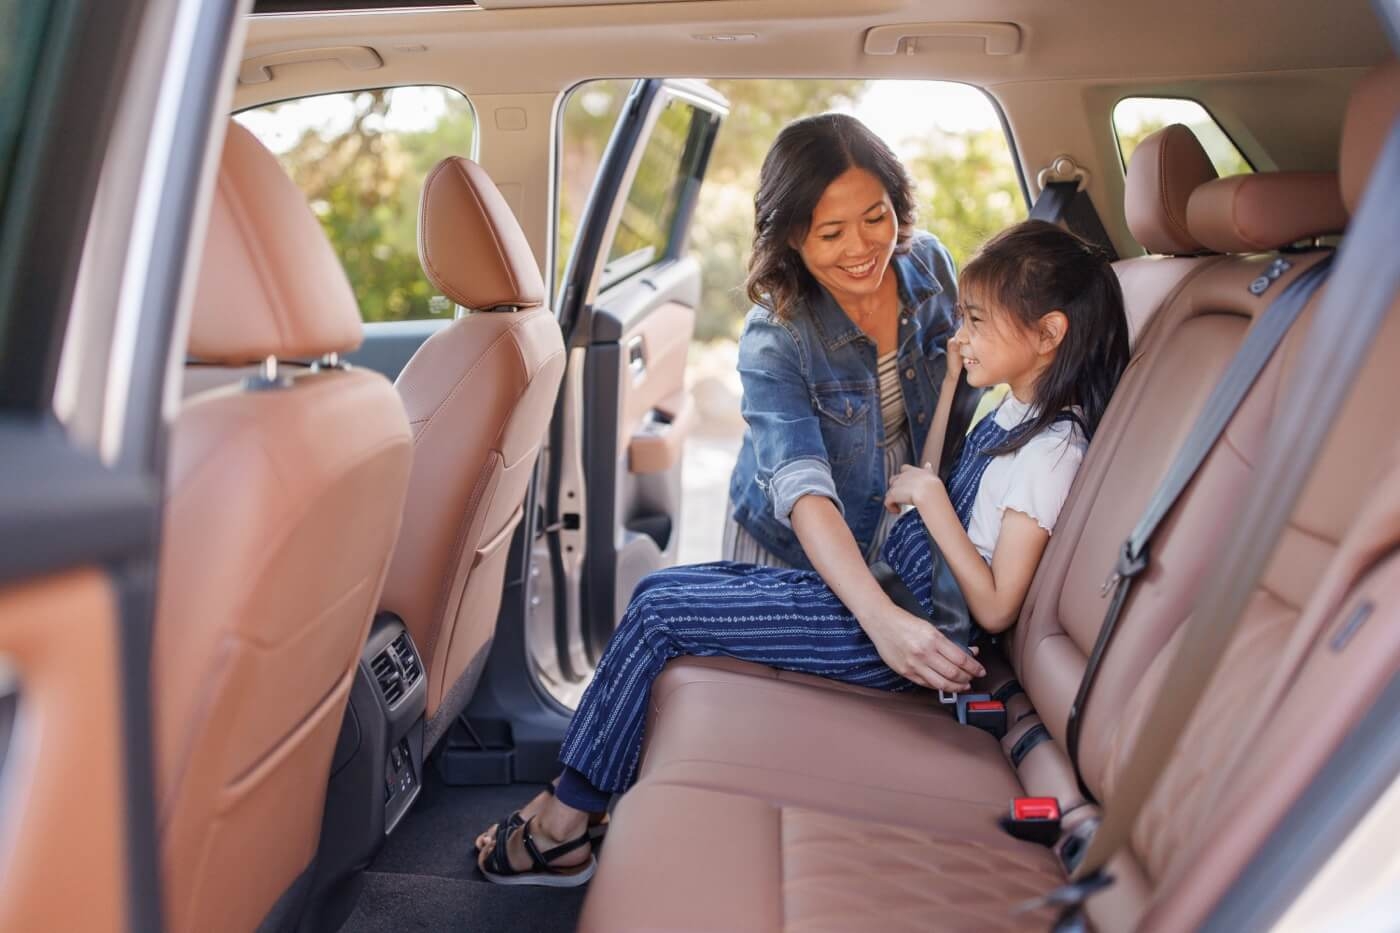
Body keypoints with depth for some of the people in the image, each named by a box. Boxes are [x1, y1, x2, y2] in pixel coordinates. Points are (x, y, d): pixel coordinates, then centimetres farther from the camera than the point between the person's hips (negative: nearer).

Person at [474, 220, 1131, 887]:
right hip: (881, 595, 10)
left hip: (903, 622, -10)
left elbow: (995, 609, -19)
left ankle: (562, 829, 2)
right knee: (661, 588, 3)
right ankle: (573, 797, 5)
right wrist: (951, 382, 12)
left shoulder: (1051, 449, -18)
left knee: (659, 613, -12)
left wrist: (930, 499, -18)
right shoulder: (1012, 414, 9)